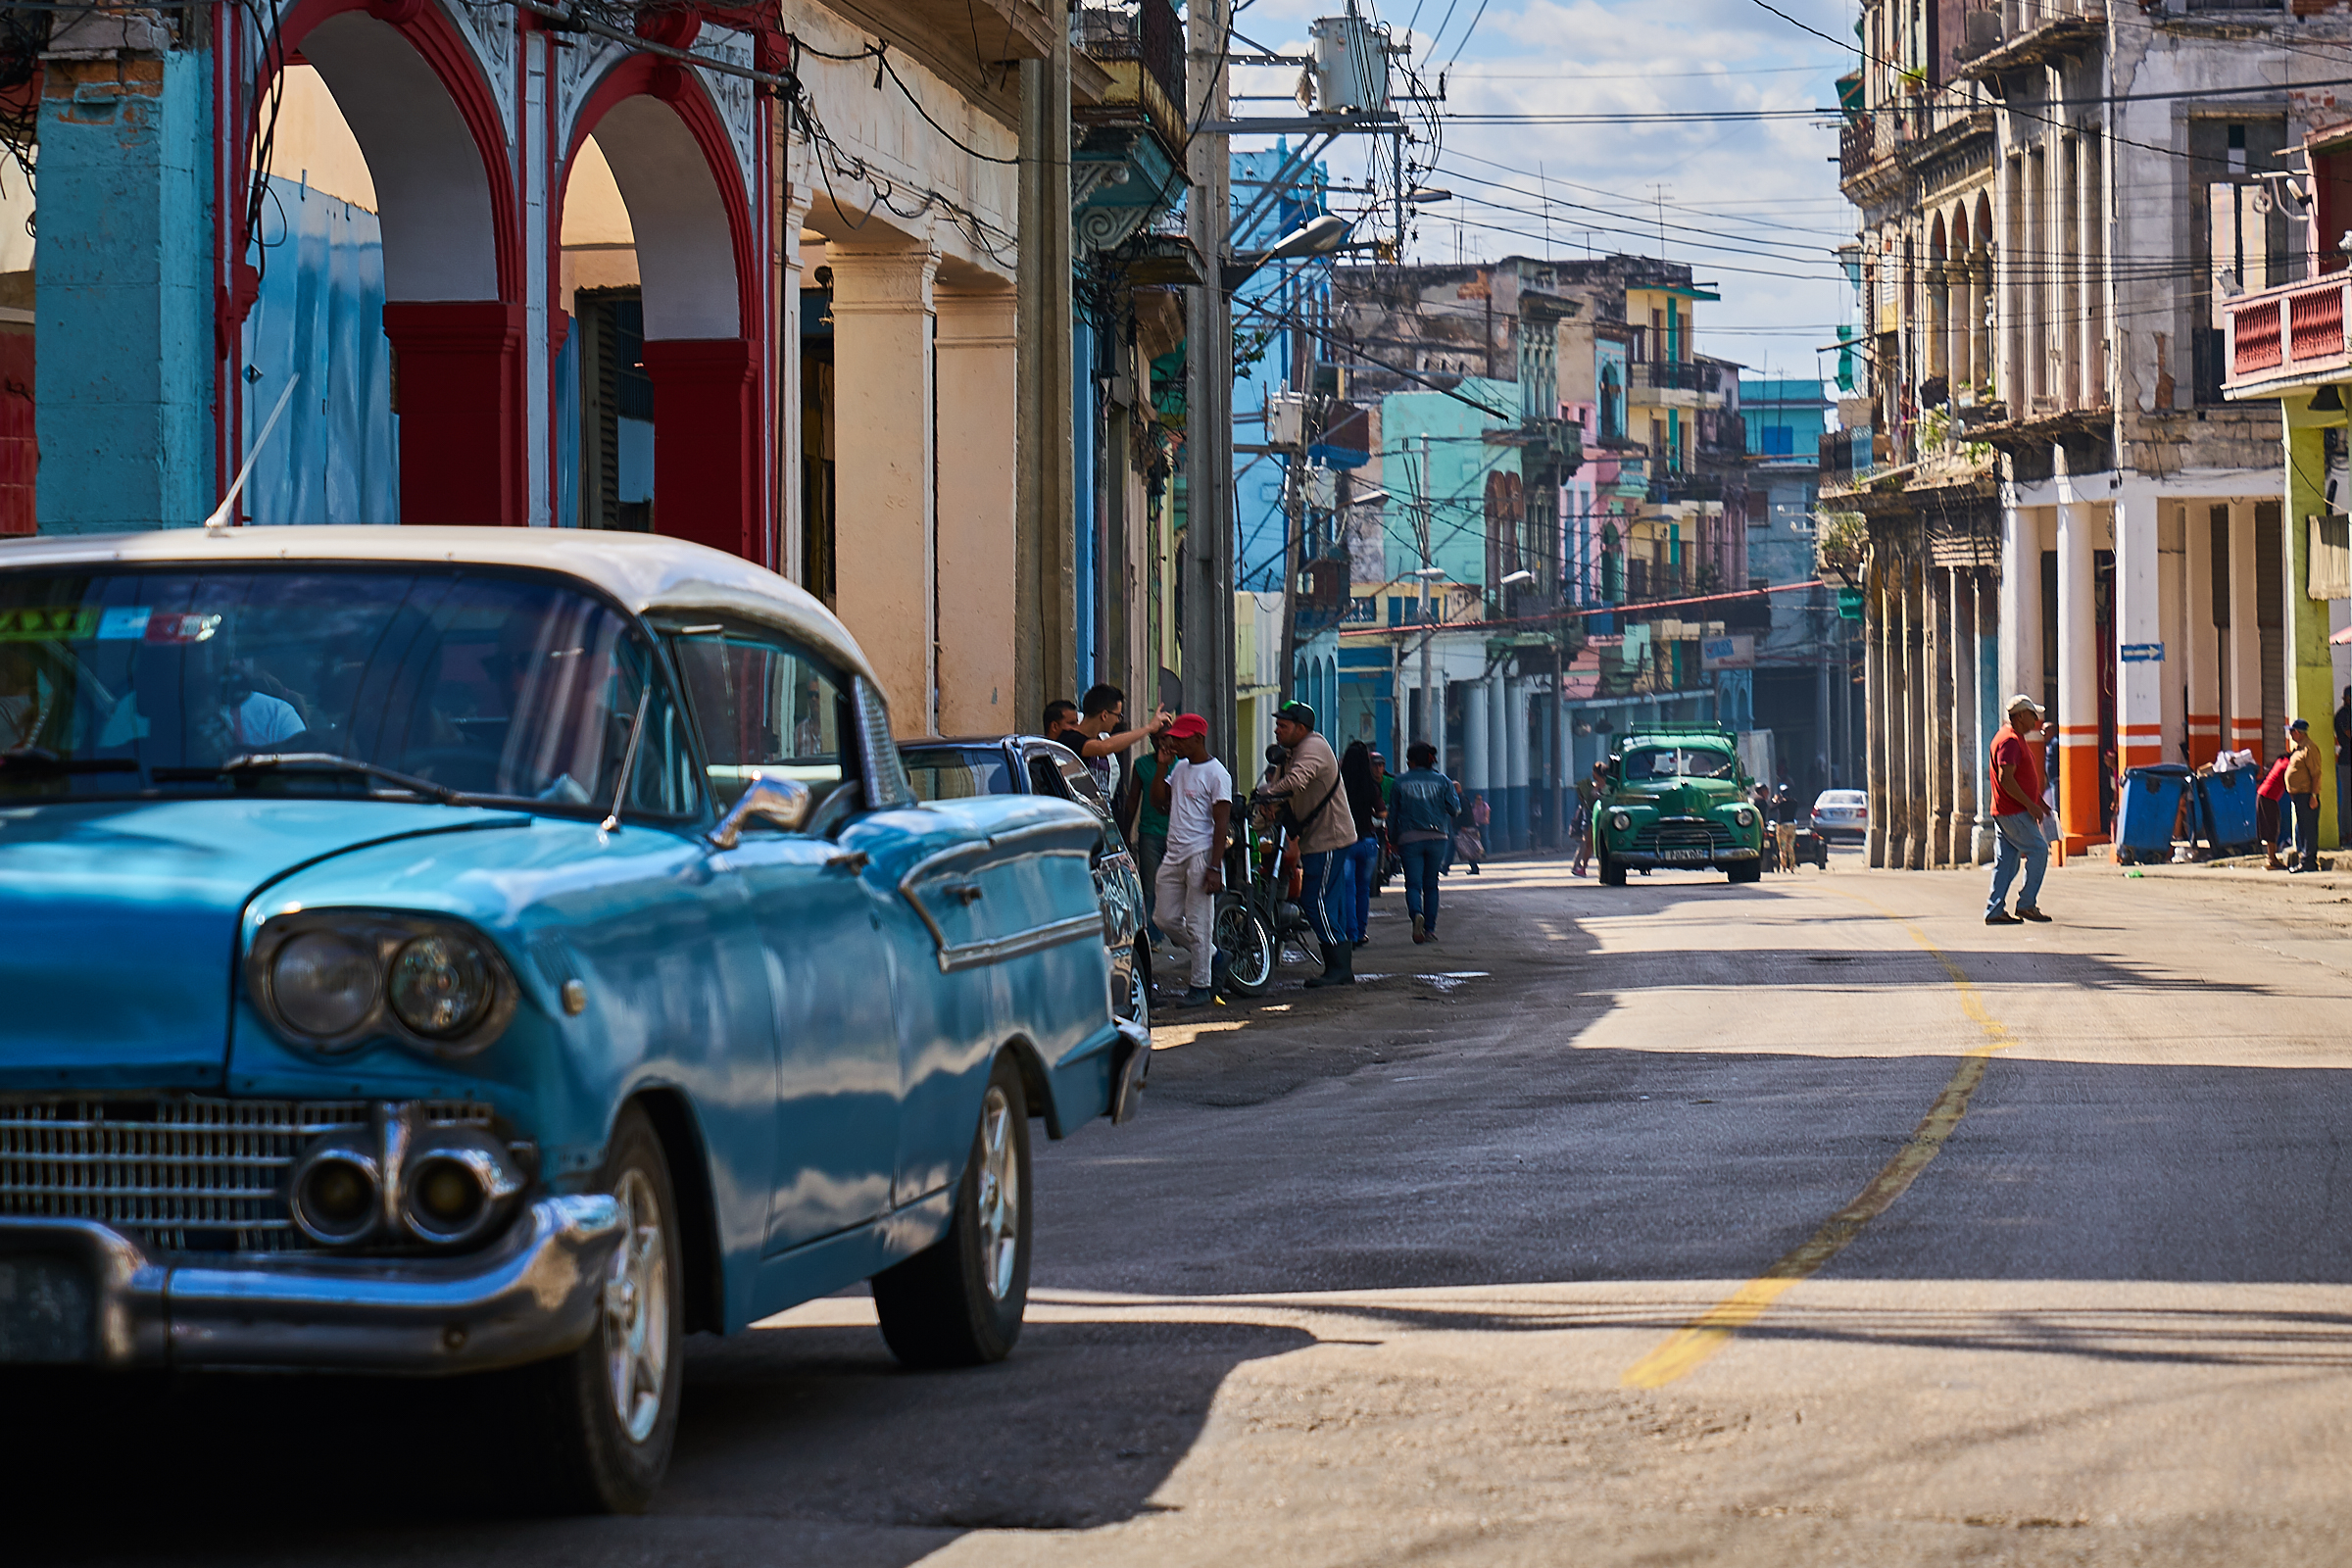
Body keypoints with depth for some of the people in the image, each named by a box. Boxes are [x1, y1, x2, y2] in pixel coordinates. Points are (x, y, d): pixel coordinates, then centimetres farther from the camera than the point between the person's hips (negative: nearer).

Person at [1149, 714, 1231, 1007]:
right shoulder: (1180, 768, 14)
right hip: (1174, 855, 8)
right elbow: (1158, 800, 16)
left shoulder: (1216, 774, -10)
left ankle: (1201, 986, 3)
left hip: (1200, 854, -8)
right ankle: (1212, 955, 26)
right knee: (1167, 917, 8)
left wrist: (1215, 868, -18)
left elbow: (1221, 824, -13)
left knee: (1198, 924, -4)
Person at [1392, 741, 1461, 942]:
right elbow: (1454, 809, 4)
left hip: (1410, 838, -2)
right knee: (1431, 884, 12)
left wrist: (1393, 839, 14)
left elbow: (1393, 813, 5)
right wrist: (1458, 795, 25)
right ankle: (1430, 929, 7)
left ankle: (1416, 913, -32)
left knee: (1413, 883, -2)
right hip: (1437, 837, 2)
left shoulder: (1400, 782, 2)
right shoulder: (1442, 781, 5)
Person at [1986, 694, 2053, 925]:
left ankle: (1994, 911, 6)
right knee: (2038, 850, -6)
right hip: (2014, 812, -10)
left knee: (2005, 860, 8)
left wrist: (2039, 801, 26)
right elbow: (2006, 779, -23)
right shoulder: (2010, 741, -16)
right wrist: (2030, 805, -21)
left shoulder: (2016, 738, 19)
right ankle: (2026, 904, -3)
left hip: (2004, 811, 10)